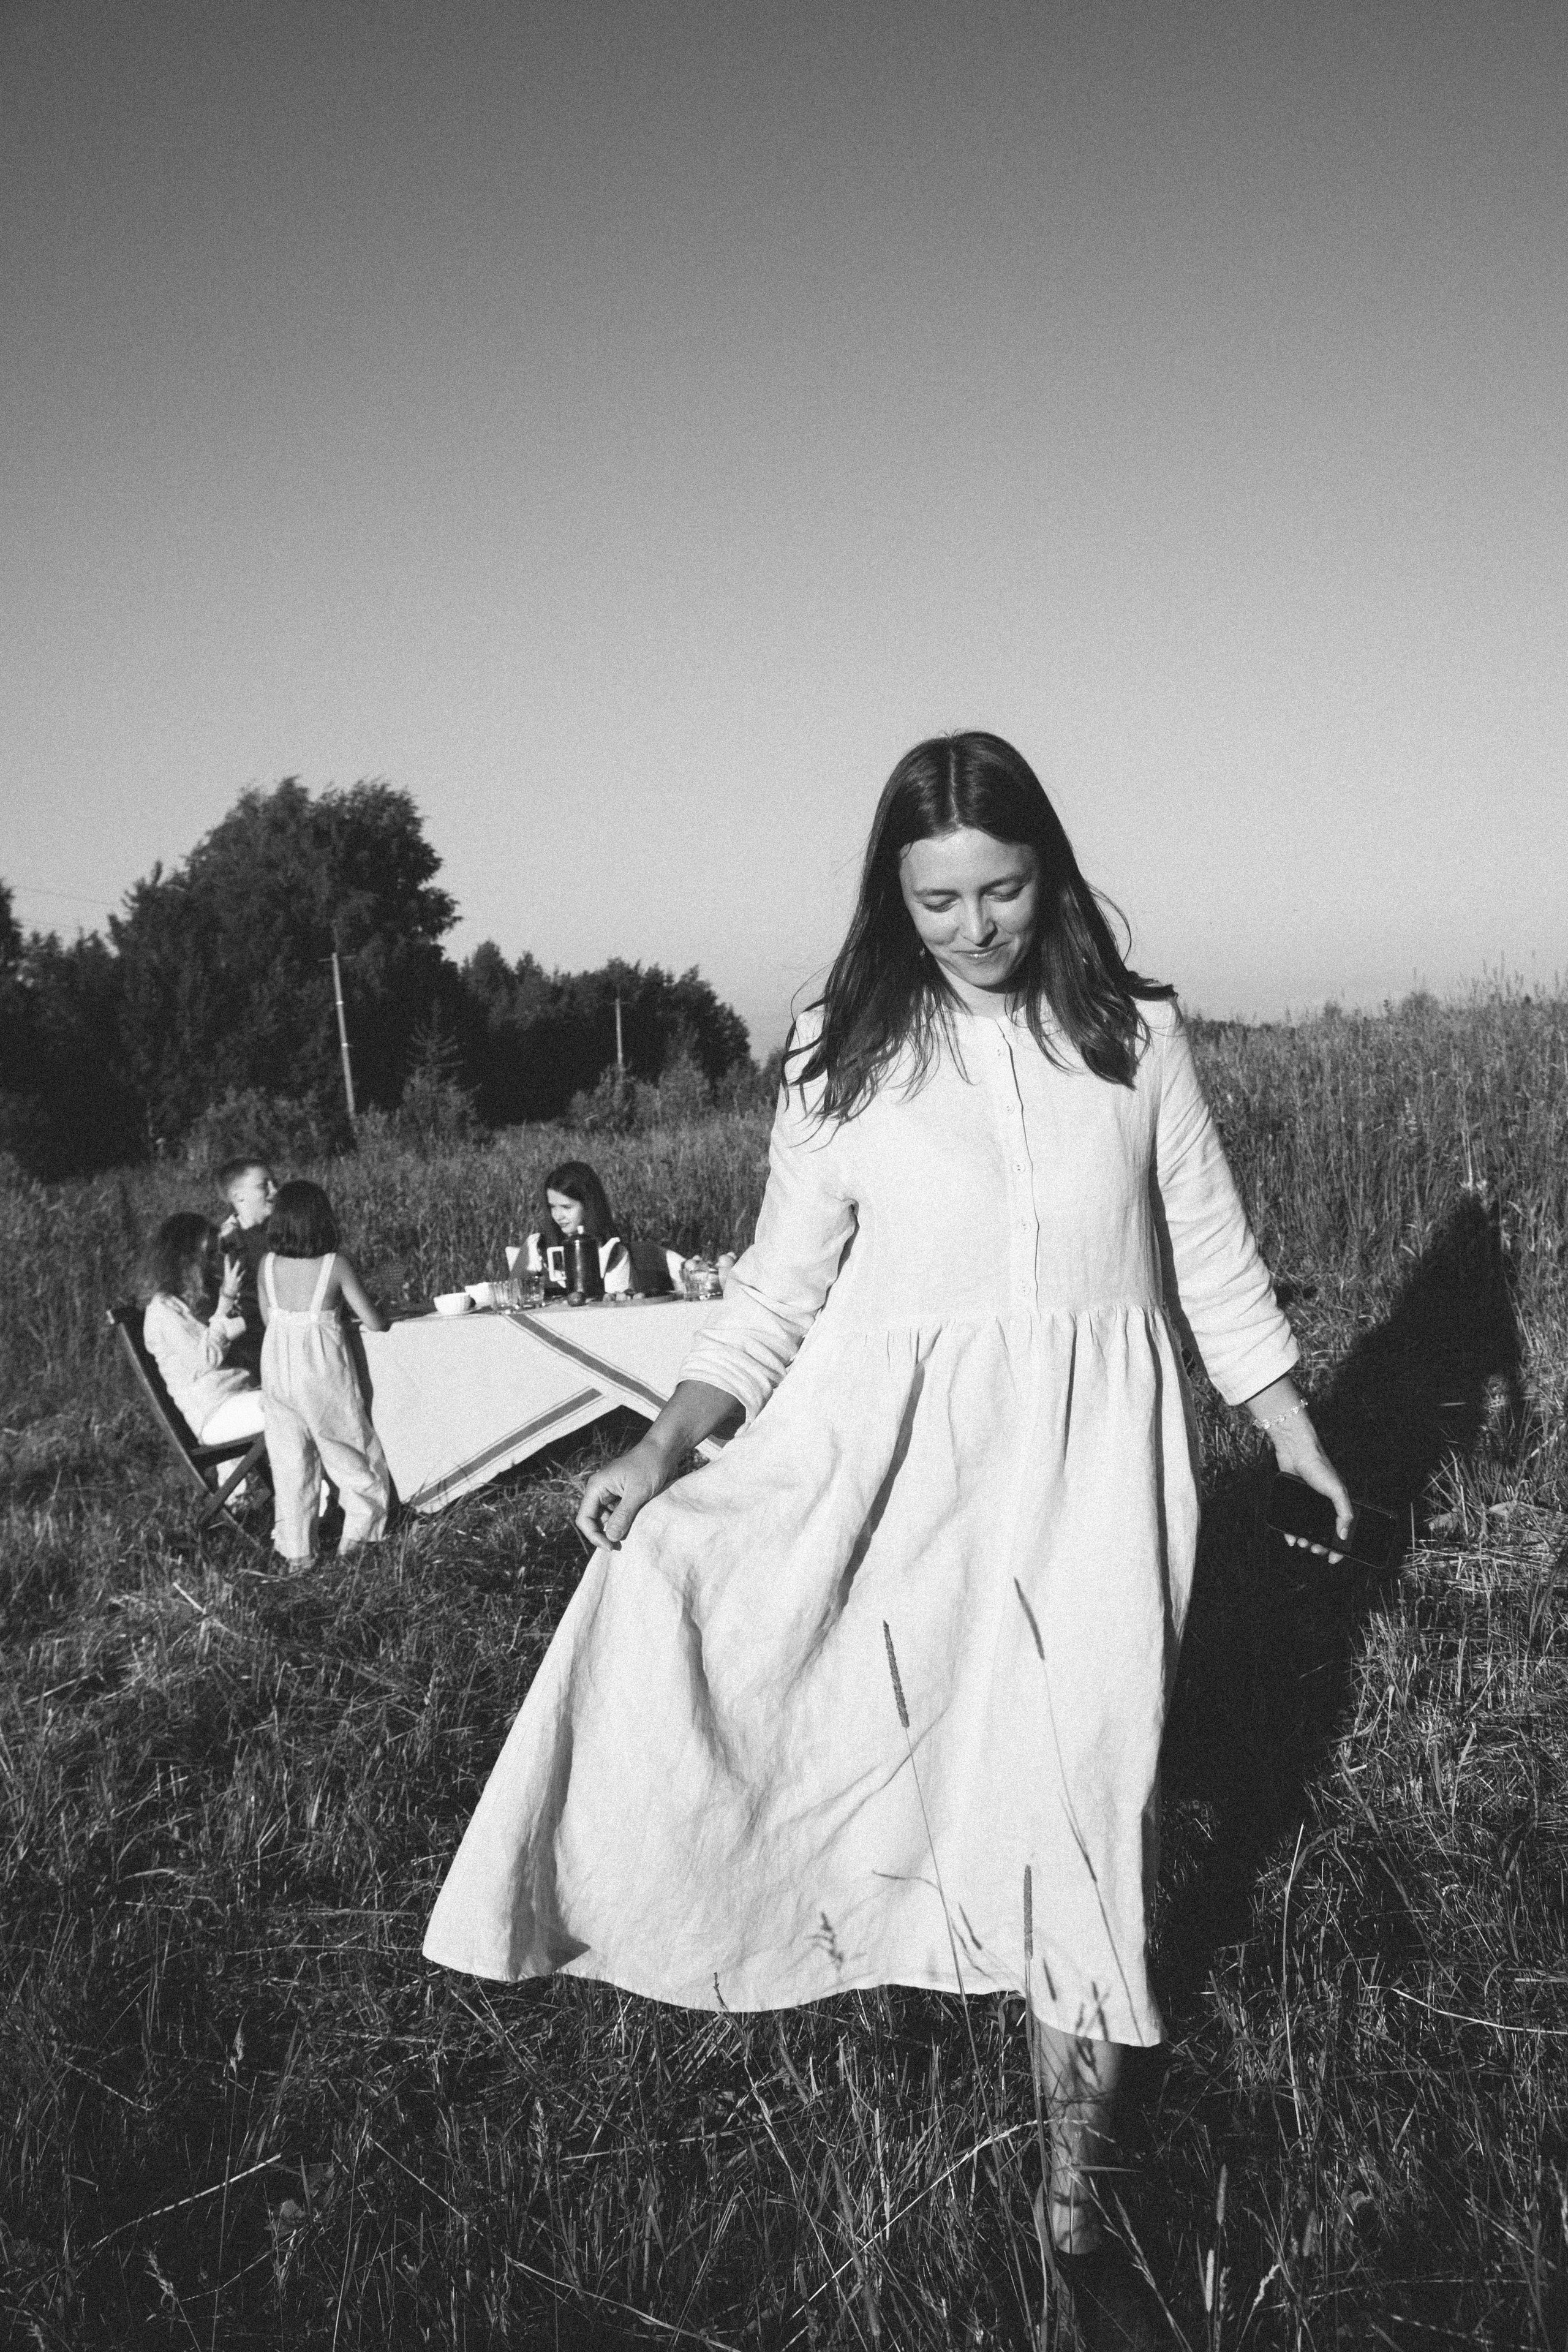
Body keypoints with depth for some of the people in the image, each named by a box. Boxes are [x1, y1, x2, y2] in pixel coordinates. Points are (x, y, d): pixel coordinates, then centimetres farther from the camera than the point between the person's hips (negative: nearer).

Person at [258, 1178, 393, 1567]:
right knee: (347, 1451, 15)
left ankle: (297, 1551, 14)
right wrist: (380, 1312, 14)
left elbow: (268, 1319, 10)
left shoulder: (268, 1264, -3)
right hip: (324, 1370, -3)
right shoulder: (336, 1264, -11)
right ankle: (357, 1532, 18)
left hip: (278, 1365, 3)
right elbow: (374, 1324, -8)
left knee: (289, 1459, 10)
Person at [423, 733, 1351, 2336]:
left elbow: (1210, 1253, 10)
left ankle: (1075, 2203, 12)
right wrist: (668, 1444, -10)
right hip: (893, 1441, 1)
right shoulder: (847, 1058, 0)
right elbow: (778, 1286, 1)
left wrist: (1291, 1429, 15)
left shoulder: (1134, 1034, 2)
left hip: (1091, 1454, -1)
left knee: (1083, 1785, -2)